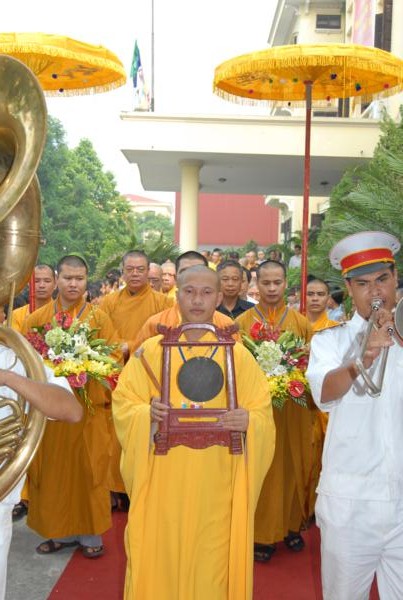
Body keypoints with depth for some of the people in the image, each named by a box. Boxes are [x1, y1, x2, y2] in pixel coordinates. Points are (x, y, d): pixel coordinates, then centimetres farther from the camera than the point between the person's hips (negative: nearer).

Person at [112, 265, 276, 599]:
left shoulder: (239, 356, 1)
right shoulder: (151, 350, 2)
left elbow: (263, 415, 1)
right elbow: (122, 406, 1)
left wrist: (248, 422, -20)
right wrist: (147, 414, -19)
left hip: (215, 488, 0)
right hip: (163, 485, 1)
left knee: (210, 566, 8)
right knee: (159, 562, 9)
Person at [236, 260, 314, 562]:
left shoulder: (301, 322, 5)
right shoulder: (242, 322, 1)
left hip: (293, 408, 2)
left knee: (292, 466, 10)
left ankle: (292, 524, 28)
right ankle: (263, 533, 16)